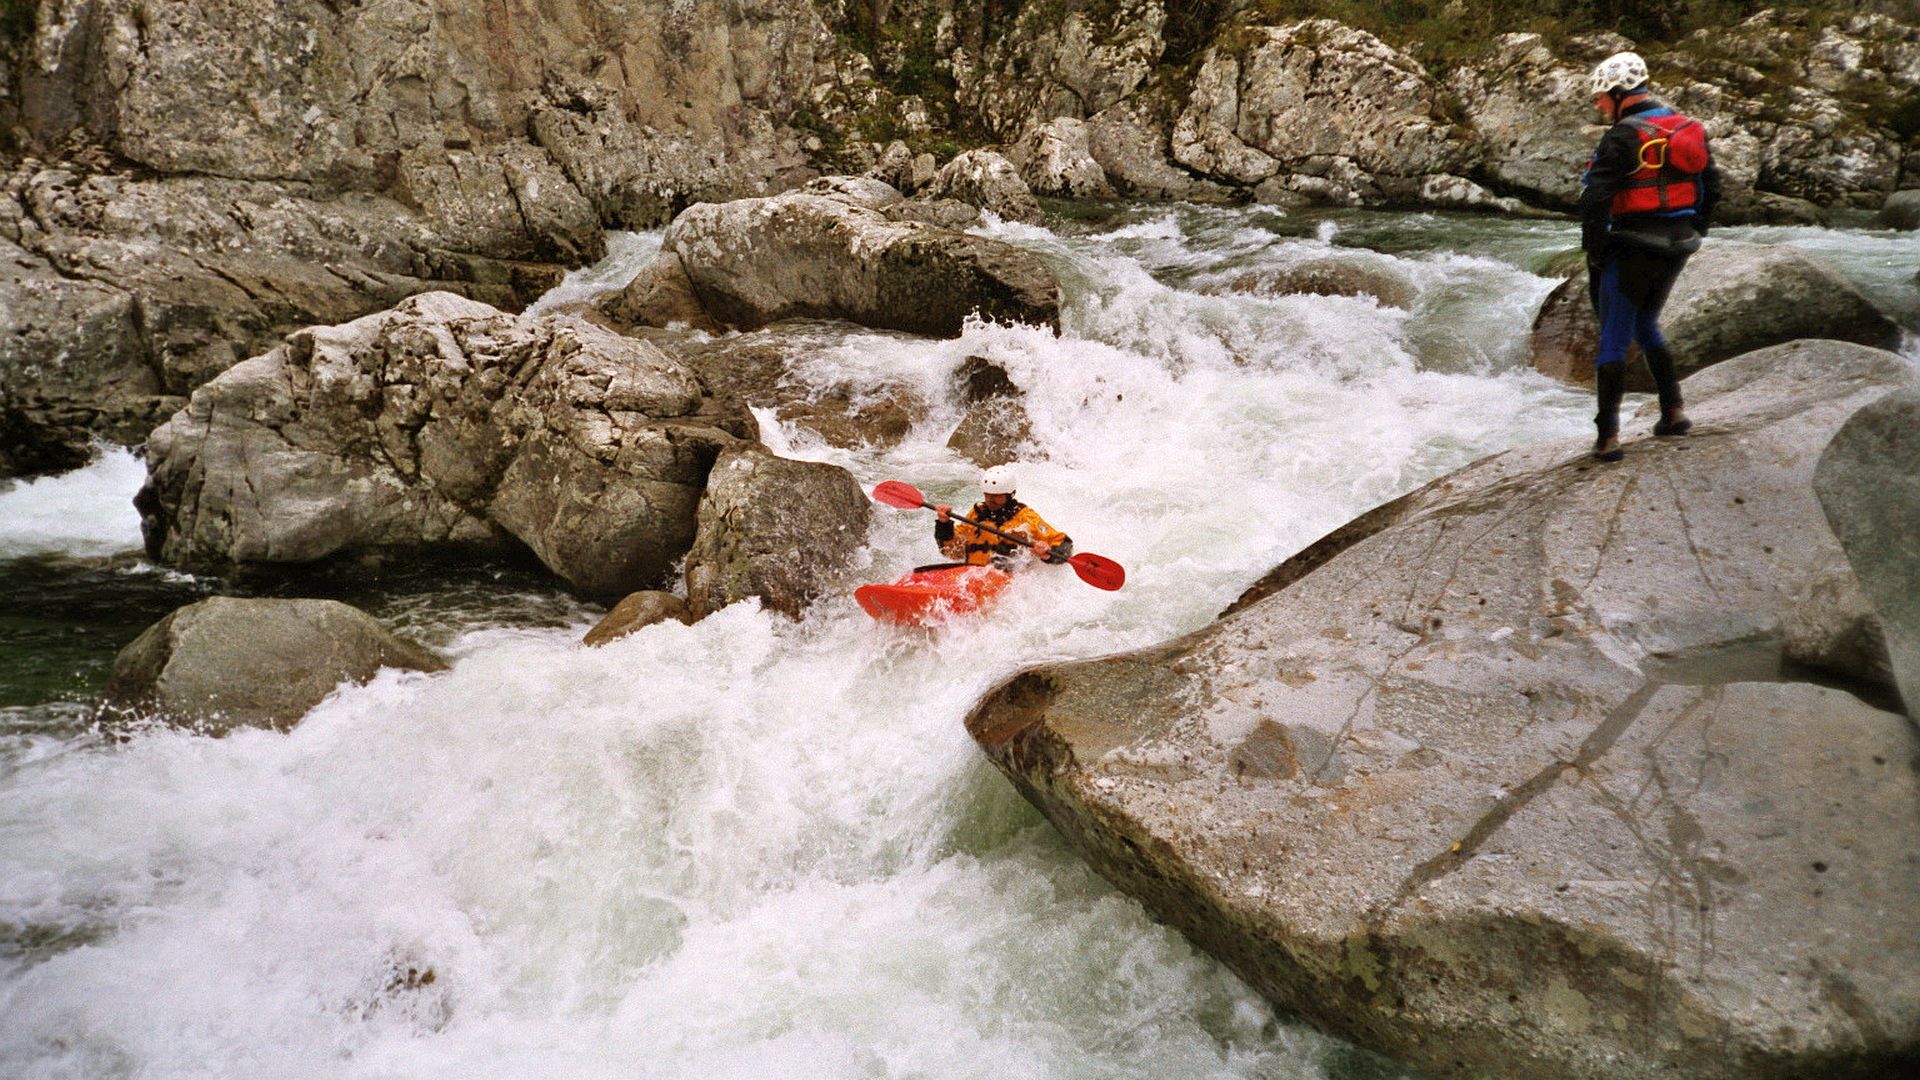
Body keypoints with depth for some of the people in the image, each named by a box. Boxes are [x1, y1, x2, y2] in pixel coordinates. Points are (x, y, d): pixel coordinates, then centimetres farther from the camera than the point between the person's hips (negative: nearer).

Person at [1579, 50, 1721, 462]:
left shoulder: (1622, 136, -16)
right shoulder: (1686, 127, 8)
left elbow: (1595, 198, -23)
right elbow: (1711, 187, 15)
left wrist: (1594, 251, -12)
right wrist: (1692, 234, 21)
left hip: (1633, 249, -7)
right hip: (1676, 249, 7)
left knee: (1614, 339, 0)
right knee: (1646, 326, 25)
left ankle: (1607, 438, -2)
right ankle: (1674, 412, 24)